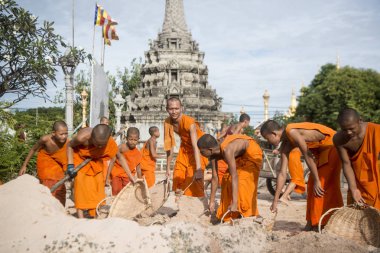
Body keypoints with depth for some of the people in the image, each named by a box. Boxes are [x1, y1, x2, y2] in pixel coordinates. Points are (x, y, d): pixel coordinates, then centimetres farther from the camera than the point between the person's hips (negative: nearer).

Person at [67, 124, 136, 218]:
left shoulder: (110, 141, -33)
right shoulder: (82, 137, -40)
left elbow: (120, 157, -15)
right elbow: (69, 145, -17)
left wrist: (130, 176, -14)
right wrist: (70, 165, -26)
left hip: (95, 161, 3)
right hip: (80, 158, -3)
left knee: (98, 188, 4)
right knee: (81, 186, -14)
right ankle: (80, 218, -8)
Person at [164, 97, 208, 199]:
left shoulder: (189, 122, -32)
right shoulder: (167, 122, -15)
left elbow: (195, 146, -39)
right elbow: (169, 146, -8)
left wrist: (198, 169, -46)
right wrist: (168, 168, -5)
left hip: (198, 149, -6)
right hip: (185, 148, 6)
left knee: (192, 179, -12)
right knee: (178, 176, 10)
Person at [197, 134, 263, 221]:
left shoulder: (226, 151, -39)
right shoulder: (215, 154, -15)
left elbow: (234, 177, -41)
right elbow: (215, 178, -10)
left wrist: (234, 203, -42)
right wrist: (212, 201, -6)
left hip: (252, 153, -7)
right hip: (240, 156, 7)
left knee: (242, 183, -15)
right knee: (227, 179, 2)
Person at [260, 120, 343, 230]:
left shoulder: (291, 132, -25)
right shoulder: (286, 146, 0)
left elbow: (307, 156, -25)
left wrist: (317, 181, -20)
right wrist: (275, 200, 2)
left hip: (333, 146, -9)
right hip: (321, 150, 9)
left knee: (324, 186, -10)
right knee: (312, 185, 7)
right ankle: (312, 223, 15)